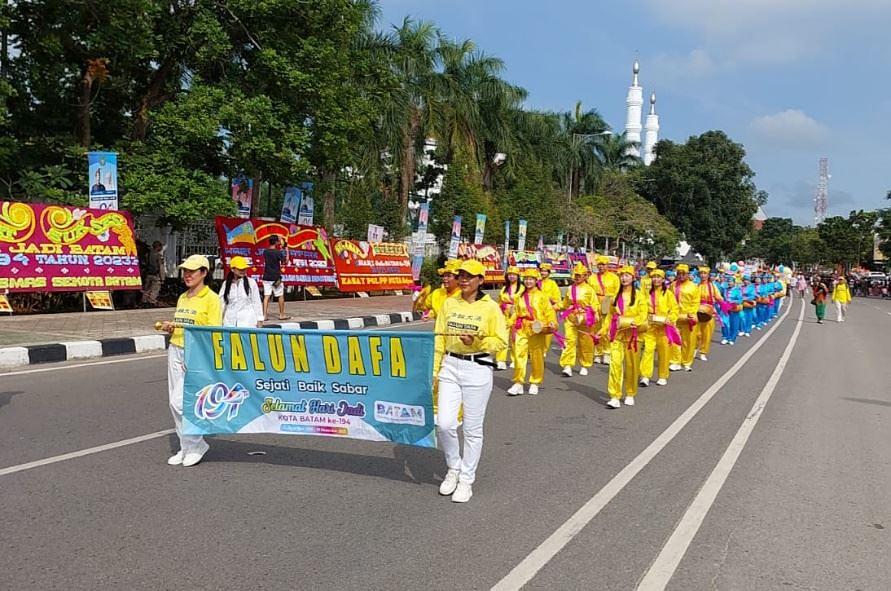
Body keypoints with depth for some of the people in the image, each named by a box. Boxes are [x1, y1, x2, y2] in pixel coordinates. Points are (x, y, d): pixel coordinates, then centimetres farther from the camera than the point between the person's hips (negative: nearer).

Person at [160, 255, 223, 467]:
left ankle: (196, 445, 6)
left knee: (182, 402, -12)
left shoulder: (211, 298, -7)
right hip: (176, 351, 8)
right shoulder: (182, 298, 15)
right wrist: (170, 328, 3)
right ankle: (186, 447, 20)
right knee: (175, 402, 7)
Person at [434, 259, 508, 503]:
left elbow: (501, 341, -4)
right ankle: (453, 468, 23)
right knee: (444, 423, -4)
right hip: (450, 367, 3)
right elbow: (440, 338, 9)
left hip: (478, 369, -3)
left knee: (472, 428, 4)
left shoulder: (490, 307, -4)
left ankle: (466, 480, 20)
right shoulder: (449, 304, 7)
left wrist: (477, 342, -19)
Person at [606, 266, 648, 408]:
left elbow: (643, 316, -5)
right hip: (616, 334, 2)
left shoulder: (639, 295, 0)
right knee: (615, 363, -9)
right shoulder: (616, 295, 9)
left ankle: (630, 395, 23)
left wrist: (626, 321, -18)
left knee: (632, 365, 6)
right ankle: (614, 397, -8)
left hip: (632, 334, -1)